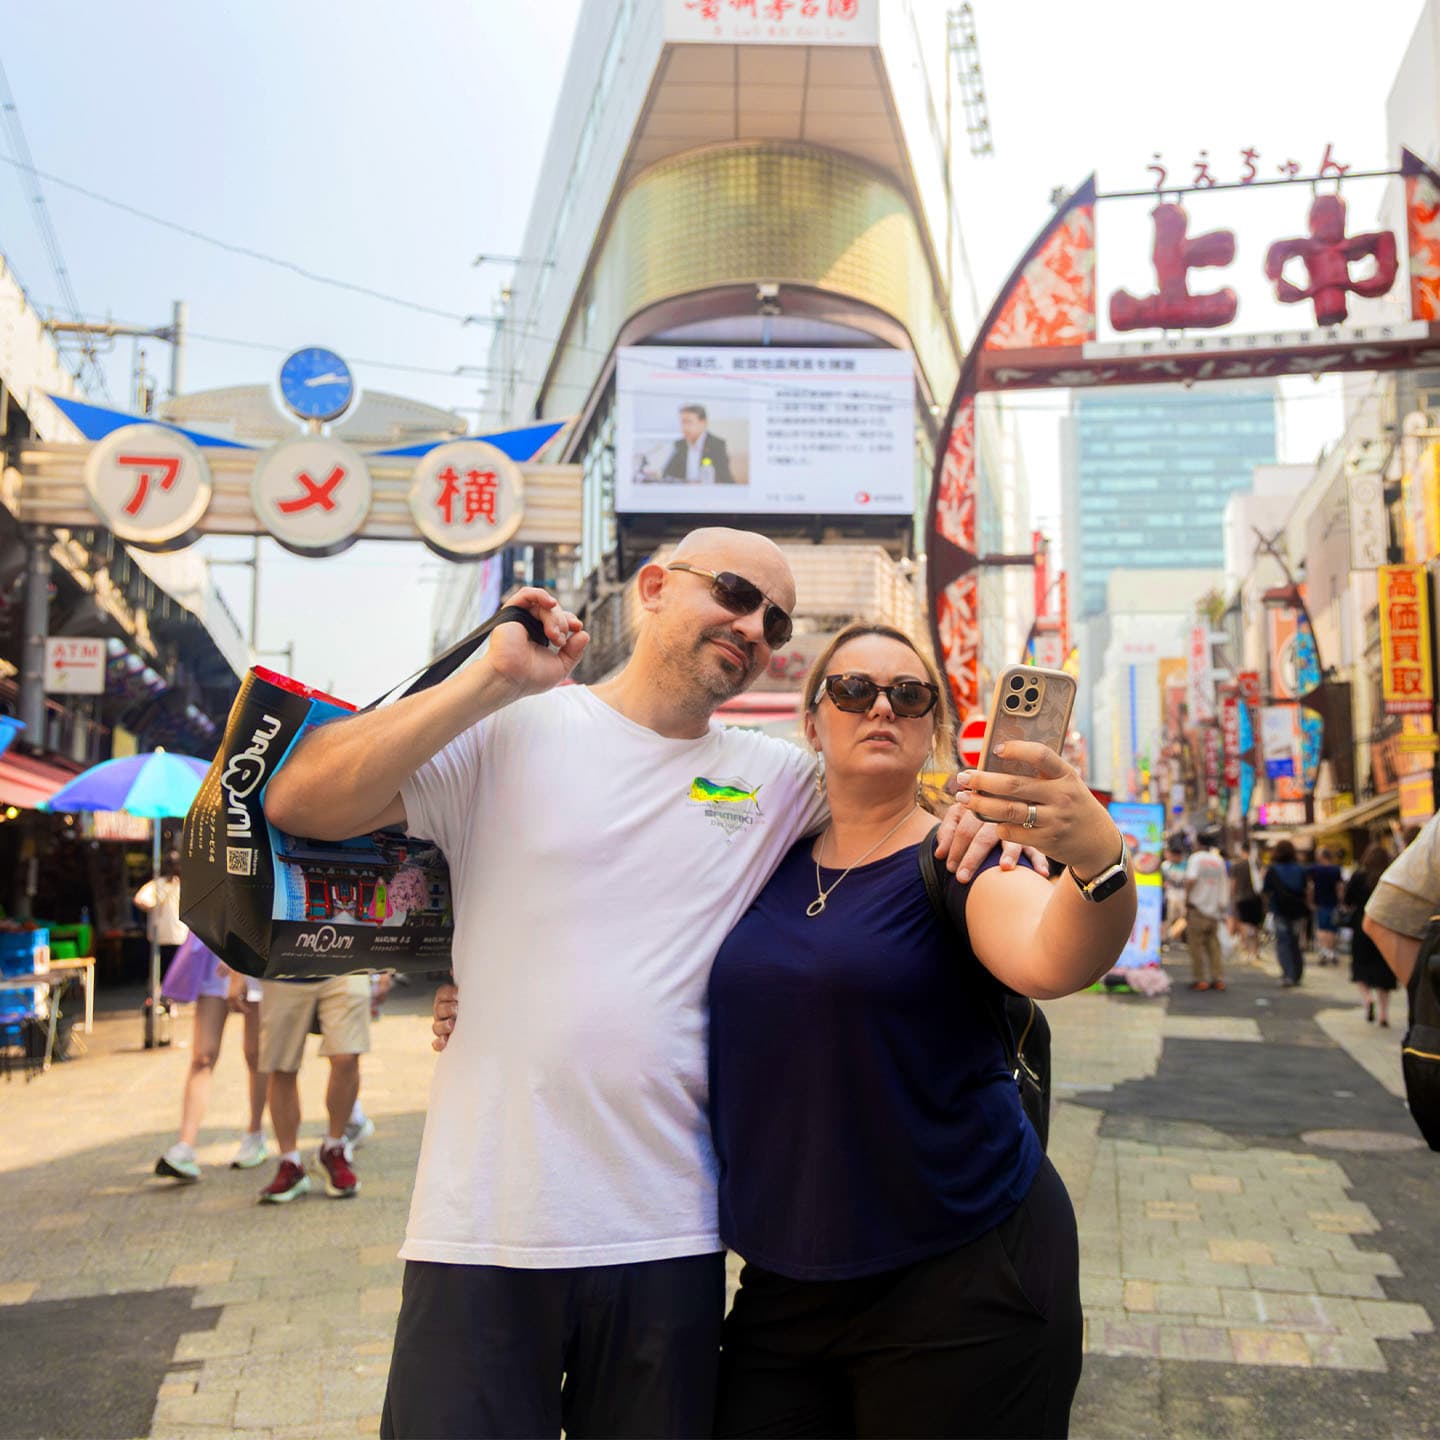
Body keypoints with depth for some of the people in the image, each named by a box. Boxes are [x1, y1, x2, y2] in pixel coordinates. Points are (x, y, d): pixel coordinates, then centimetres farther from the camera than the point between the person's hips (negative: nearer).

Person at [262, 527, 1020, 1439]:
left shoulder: (781, 779, 7)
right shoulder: (515, 730, -2)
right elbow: (297, 804, -11)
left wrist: (976, 812, -5)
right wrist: (496, 679, -15)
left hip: (668, 1236, 3)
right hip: (484, 1229, -2)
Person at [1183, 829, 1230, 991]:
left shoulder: (1196, 858, -6)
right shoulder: (1219, 860, 11)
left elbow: (1191, 880, -19)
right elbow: (1225, 882, 16)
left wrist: (1187, 901, -10)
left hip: (1198, 907, -5)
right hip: (1215, 909, 5)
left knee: (1196, 944, -1)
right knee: (1213, 944, 10)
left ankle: (1200, 979, -3)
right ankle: (1218, 979, 5)